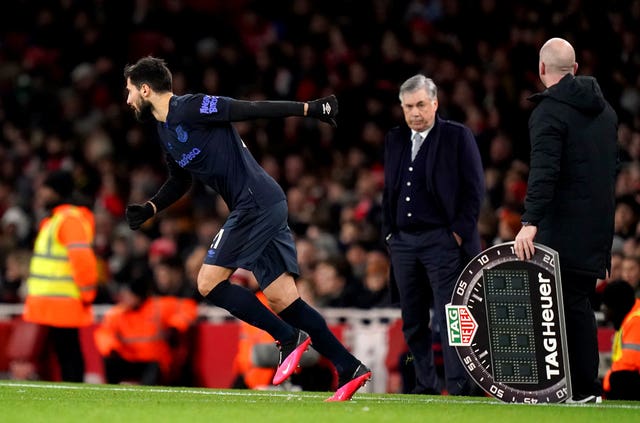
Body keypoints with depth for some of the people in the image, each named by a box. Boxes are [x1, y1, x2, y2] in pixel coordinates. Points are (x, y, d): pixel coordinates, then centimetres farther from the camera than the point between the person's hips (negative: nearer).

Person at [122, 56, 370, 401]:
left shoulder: (190, 108, -11)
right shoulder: (166, 131, 18)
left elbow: (251, 109, -15)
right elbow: (179, 182, 30)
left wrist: (309, 108, -17)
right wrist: (150, 208, 15)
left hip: (256, 202, -9)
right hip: (262, 207, 9)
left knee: (209, 283, -8)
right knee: (281, 299, 4)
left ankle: (289, 337, -6)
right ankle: (350, 369, 2)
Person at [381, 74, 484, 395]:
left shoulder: (458, 137, -2)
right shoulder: (395, 140, 14)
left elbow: (474, 188, -5)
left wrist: (458, 233, -10)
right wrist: (389, 233, 12)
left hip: (442, 239, -6)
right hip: (404, 242, 6)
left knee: (449, 318, -11)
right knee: (413, 323, 8)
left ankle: (459, 386, -11)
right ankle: (425, 386, 16)